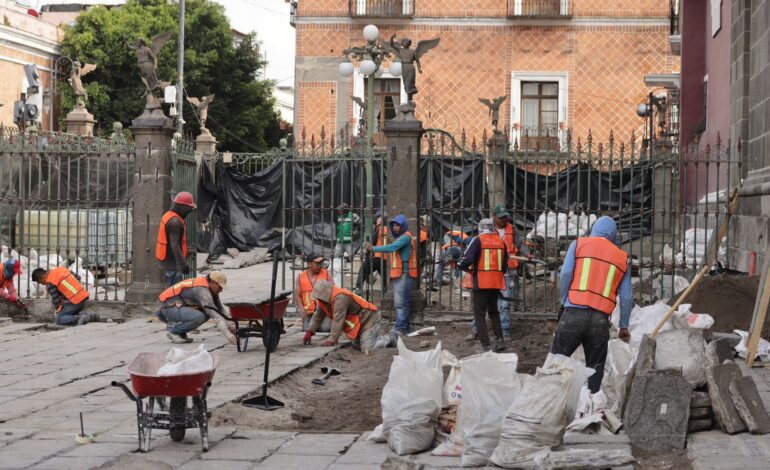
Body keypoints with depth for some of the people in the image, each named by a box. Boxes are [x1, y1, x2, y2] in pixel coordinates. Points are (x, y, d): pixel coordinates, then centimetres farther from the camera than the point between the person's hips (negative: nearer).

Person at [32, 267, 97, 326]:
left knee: (59, 320, 0)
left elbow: (55, 300, -4)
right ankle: (90, 316, 9)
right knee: (73, 314, 30)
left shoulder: (50, 282, -9)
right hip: (84, 296, 8)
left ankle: (80, 318, -19)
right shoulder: (60, 268, 13)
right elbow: (78, 277, 20)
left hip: (75, 301, -8)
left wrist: (59, 310, 14)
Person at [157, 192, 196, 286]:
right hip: (173, 263, -10)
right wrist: (183, 264, -24)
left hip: (166, 260, 10)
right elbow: (175, 245, -26)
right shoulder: (174, 222, -21)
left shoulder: (168, 216, 11)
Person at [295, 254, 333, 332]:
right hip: (309, 312, 1)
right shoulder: (300, 276, 7)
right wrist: (301, 309, -8)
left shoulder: (326, 273, 6)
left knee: (325, 328, -20)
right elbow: (297, 295, 6)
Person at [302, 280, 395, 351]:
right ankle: (387, 339, 27)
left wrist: (331, 340, -32)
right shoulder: (324, 299, 1)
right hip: (360, 322, 11)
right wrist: (309, 332, 0)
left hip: (370, 319, -11)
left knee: (367, 349, -22)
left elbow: (338, 319, -33)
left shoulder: (340, 297, -30)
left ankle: (390, 339, 1)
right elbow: (318, 316, 10)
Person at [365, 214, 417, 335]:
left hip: (404, 274, -10)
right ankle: (406, 326, 20)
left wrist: (373, 248, -25)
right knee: (400, 302, 14)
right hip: (397, 274, 10)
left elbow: (391, 248, -22)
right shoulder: (399, 238, 21)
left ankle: (401, 328, -14)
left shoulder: (406, 237, -10)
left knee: (401, 302, -12)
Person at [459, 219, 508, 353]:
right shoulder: (500, 241, 9)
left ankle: (485, 345, -4)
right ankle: (499, 339, 14)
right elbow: (505, 265, 12)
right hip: (497, 283, 5)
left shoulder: (478, 241, -7)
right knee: (493, 311, 23)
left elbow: (467, 260, -16)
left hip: (481, 283, -5)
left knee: (479, 314, 3)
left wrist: (465, 267, 4)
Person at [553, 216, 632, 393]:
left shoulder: (579, 244, 9)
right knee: (595, 367, 10)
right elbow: (626, 297, 11)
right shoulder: (622, 258, 14)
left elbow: (566, 273, -4)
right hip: (601, 319, 2)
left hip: (573, 313, -1)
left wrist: (564, 301, 9)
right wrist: (624, 327, 19)